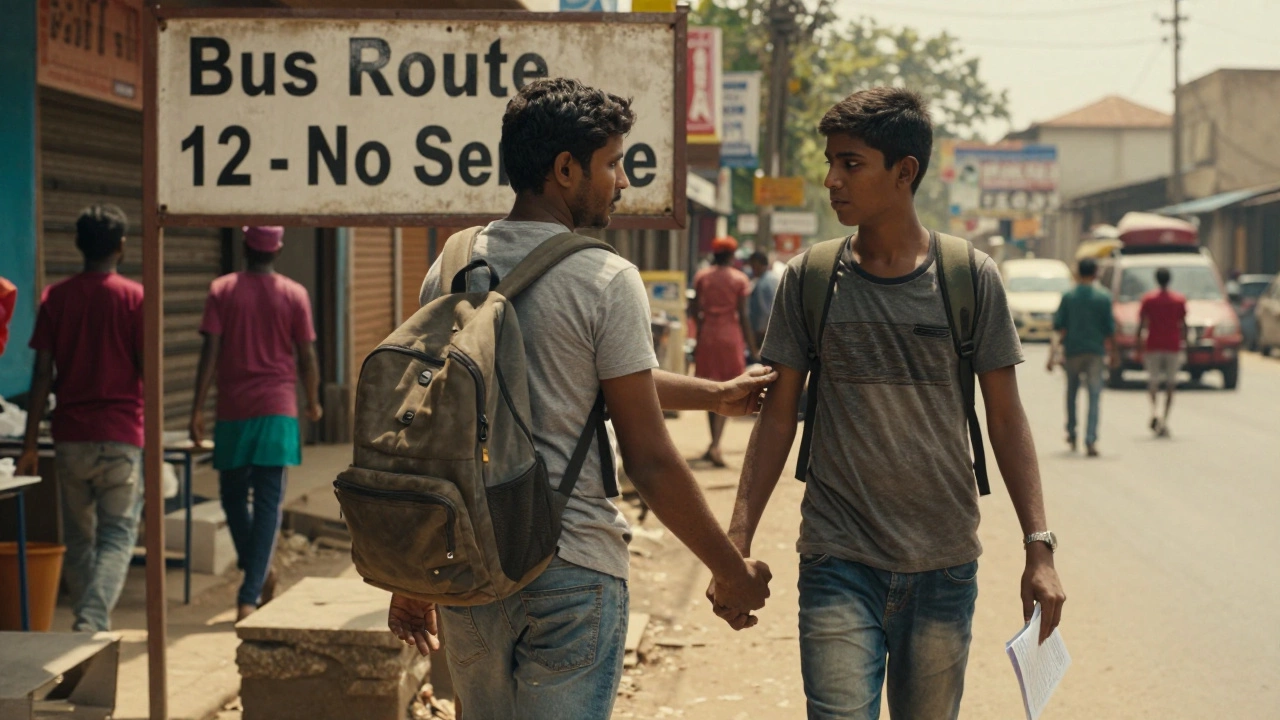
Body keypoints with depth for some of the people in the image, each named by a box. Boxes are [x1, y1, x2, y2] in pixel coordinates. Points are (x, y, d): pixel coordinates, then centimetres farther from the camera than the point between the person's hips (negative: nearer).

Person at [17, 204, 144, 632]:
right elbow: (147, 371, -4)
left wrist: (31, 443, 4)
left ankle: (91, 629, 18)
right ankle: (92, 622, -21)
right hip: (122, 436, -3)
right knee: (117, 536, -2)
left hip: (71, 436, 3)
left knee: (78, 539, 13)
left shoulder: (55, 297, 3)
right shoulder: (135, 297, -4)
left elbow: (42, 374, 0)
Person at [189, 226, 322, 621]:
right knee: (268, 503, 0)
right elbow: (307, 358, 2)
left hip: (233, 411, 0)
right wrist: (313, 403, 17)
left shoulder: (222, 291, -1)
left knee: (234, 496, 18)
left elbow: (210, 352, -7)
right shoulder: (294, 295, 0)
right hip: (277, 411, 0)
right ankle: (249, 597, -6)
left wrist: (198, 408, -3)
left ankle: (258, 573, 21)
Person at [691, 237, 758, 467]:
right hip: (730, 336, -3)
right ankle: (715, 445, -18)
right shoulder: (739, 279, -4)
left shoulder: (702, 277, 4)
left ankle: (714, 444, 21)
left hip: (707, 336, 3)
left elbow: (694, 310, 2)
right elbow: (743, 314, -6)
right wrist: (752, 346, -1)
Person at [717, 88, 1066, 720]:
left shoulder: (972, 278, 0)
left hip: (945, 570, 1)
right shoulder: (808, 280, 2)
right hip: (839, 564, -1)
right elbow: (778, 418, 6)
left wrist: (1039, 548, -3)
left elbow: (1005, 420, 3)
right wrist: (736, 546, 0)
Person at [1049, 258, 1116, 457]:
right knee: (1094, 396, -4)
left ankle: (1071, 433, 28)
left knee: (1072, 392, 19)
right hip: (1096, 351, -1)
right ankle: (1090, 440, -15)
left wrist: (1053, 355, 1)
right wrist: (1112, 353, 12)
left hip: (1072, 351, 1)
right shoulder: (1104, 297, -2)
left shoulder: (1068, 296, 1)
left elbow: (1058, 326, -2)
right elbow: (1110, 329, 0)